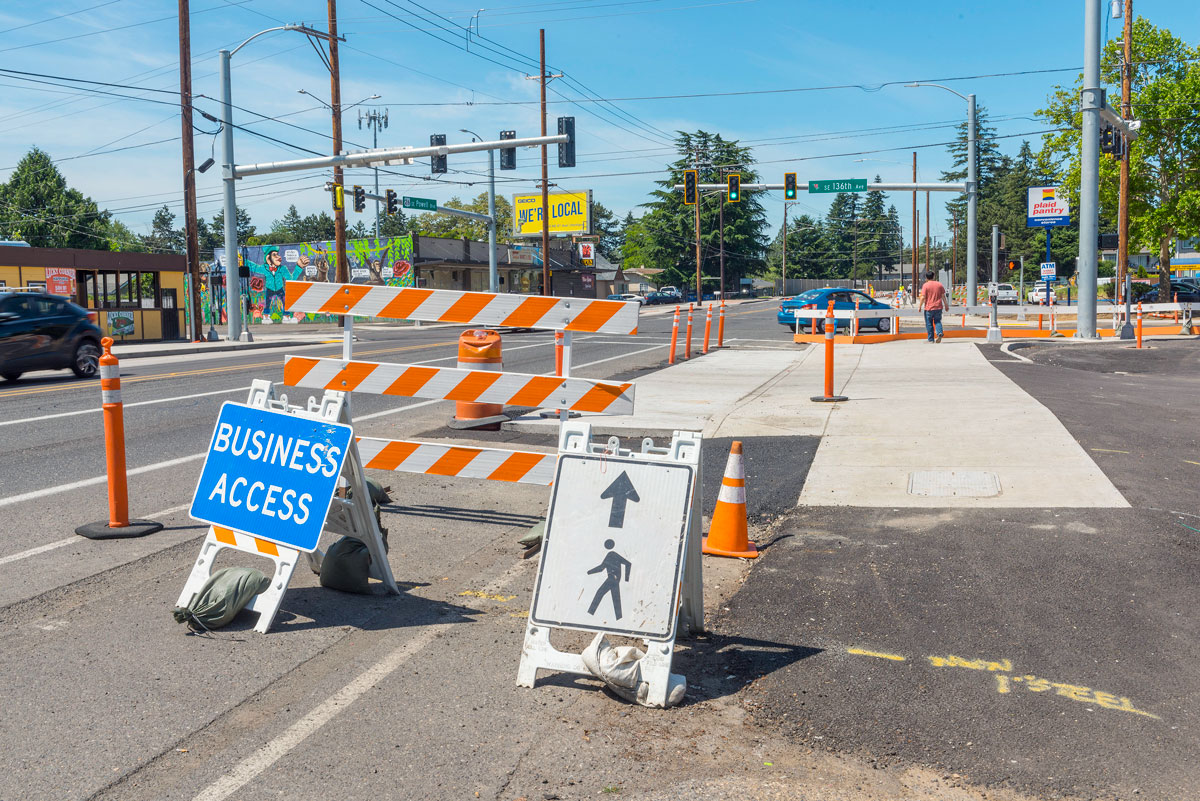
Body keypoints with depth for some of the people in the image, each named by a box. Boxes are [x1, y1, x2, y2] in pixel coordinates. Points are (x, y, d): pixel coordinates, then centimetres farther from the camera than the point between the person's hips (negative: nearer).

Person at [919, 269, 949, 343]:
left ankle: (931, 339, 8)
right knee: (937, 321, 14)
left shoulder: (925, 285, -7)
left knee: (929, 324, 6)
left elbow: (923, 297, -12)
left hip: (929, 307, -3)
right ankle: (939, 333, -12)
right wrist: (946, 305, 15)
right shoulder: (939, 284, 5)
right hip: (938, 307, 3)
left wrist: (920, 306, -3)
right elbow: (943, 296, 6)